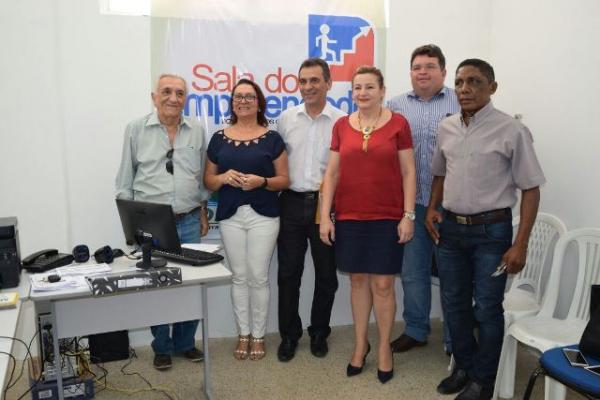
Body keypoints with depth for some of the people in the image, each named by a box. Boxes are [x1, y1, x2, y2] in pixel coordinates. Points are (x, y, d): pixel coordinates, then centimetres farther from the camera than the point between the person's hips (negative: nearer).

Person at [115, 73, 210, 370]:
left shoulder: (197, 131, 6)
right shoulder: (136, 129, 0)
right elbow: (125, 178, 3)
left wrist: (203, 211, 12)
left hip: (189, 222, 2)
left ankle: (185, 342, 26)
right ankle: (161, 347, 24)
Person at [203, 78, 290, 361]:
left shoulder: (271, 138, 1)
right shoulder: (219, 138, 8)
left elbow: (284, 180, 0)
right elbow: (208, 180, 10)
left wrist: (262, 181, -18)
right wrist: (223, 177, -12)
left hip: (263, 216, -2)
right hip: (230, 216, 2)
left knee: (258, 277, 1)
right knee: (239, 276, 9)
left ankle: (258, 335, 18)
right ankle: (243, 334, 23)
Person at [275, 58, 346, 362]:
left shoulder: (341, 121, -2)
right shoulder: (286, 119, 6)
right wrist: (275, 193, 5)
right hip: (292, 203, 2)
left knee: (326, 274, 9)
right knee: (288, 273, 8)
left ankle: (319, 333, 28)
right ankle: (289, 335, 23)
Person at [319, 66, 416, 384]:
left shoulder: (398, 123, -2)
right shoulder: (341, 126, 5)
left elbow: (408, 172, -2)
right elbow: (332, 173, 6)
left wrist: (408, 215, -7)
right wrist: (325, 215, 1)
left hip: (387, 217, -2)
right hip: (349, 217, 3)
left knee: (383, 284, 3)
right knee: (358, 280, 12)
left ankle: (384, 347, 22)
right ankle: (360, 343, 28)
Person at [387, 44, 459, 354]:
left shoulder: (461, 103, 1)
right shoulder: (396, 106, 10)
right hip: (411, 203, 3)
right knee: (412, 270, 13)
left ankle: (456, 340, 22)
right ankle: (415, 330, 30)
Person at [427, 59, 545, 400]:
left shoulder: (512, 131, -11)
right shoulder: (446, 128, 5)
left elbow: (531, 189, -10)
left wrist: (520, 244, -14)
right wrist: (432, 208, 4)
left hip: (491, 231, -5)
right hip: (451, 228, 5)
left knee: (487, 309, 5)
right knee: (455, 304, 15)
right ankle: (464, 367, 36)